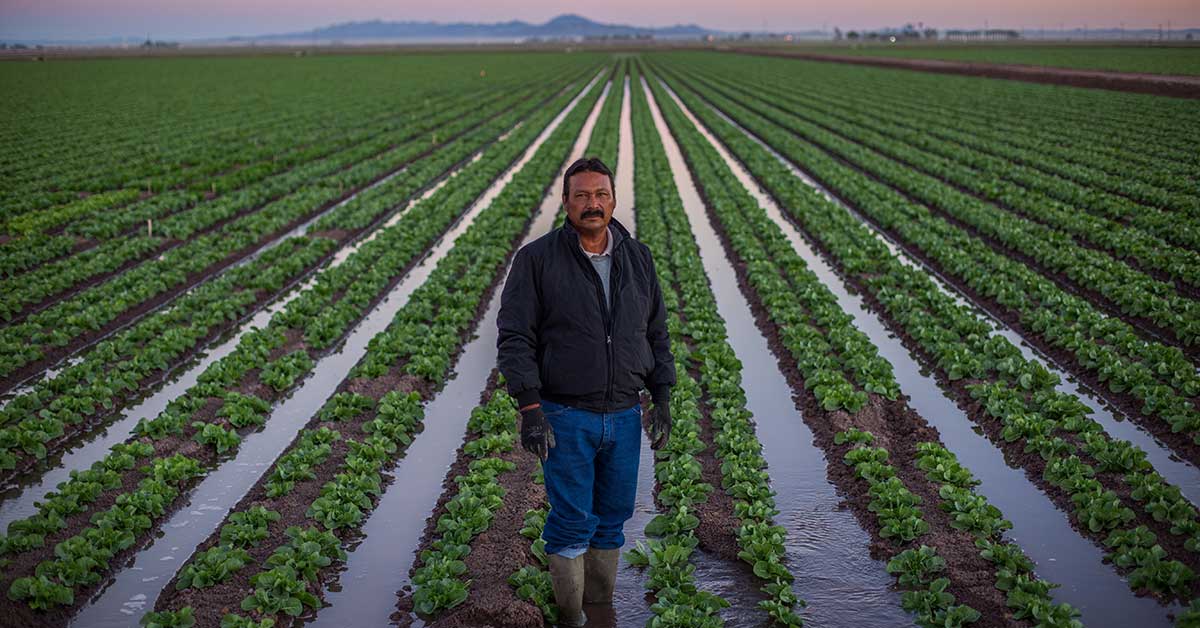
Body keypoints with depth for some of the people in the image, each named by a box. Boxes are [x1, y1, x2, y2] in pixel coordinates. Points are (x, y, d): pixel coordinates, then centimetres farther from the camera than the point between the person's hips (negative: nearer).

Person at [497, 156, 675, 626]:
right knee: (572, 524, 0)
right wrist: (530, 407, -16)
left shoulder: (638, 259, 7)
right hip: (566, 416, -4)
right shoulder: (537, 259, -7)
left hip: (624, 416, 4)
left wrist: (662, 399, 8)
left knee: (613, 518, 13)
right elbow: (514, 336, -9)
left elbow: (657, 334, 13)